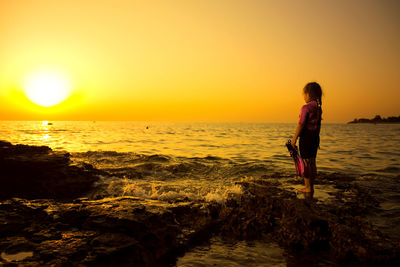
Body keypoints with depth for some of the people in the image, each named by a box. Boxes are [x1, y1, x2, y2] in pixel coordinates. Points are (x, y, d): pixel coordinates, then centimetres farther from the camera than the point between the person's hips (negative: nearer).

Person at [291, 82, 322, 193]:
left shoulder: (306, 107, -14)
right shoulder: (318, 108, 10)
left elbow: (301, 124, -16)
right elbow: (319, 125, 15)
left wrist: (294, 138, -10)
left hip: (306, 136, -8)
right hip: (315, 136, 8)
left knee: (306, 162, -2)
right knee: (312, 162, 13)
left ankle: (307, 187, 1)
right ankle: (311, 186, 20)